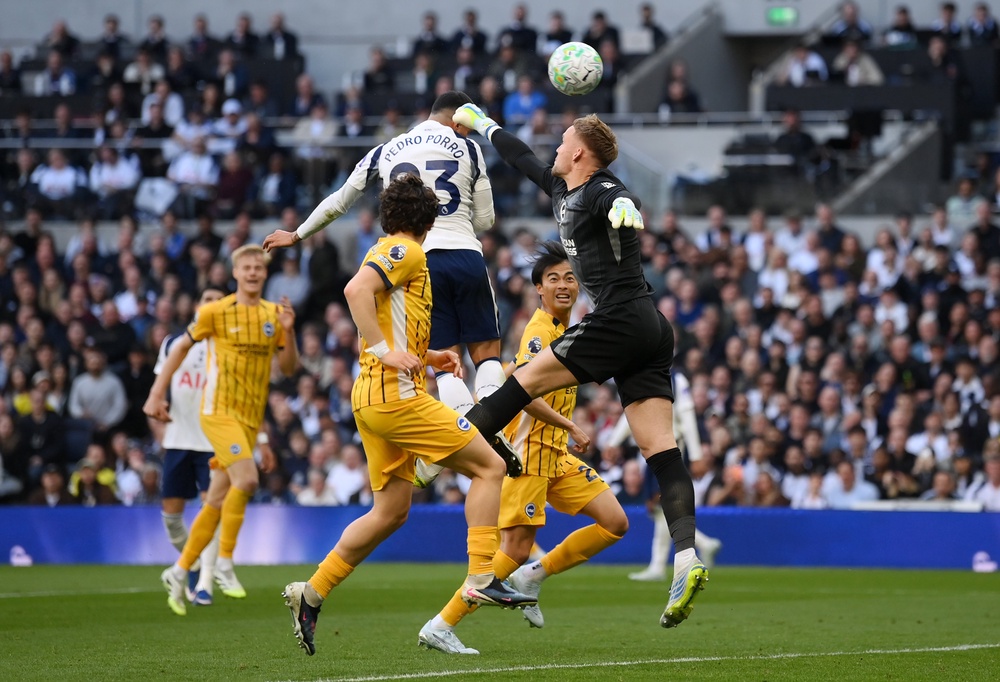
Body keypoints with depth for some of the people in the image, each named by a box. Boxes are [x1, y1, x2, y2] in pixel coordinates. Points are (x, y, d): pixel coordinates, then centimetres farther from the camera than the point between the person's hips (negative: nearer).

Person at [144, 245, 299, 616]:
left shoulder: (273, 314, 9)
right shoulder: (216, 312, -3)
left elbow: (289, 367, 10)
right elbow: (181, 347, 5)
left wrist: (288, 331, -7)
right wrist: (157, 394, 1)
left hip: (251, 417, 5)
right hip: (219, 411, -5)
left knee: (216, 502, 7)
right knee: (246, 478, -25)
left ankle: (179, 571, 20)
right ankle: (225, 564, -14)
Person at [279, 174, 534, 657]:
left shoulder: (386, 252, 22)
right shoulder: (405, 251, -7)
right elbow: (356, 290, -24)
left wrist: (428, 357, 19)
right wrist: (387, 351, -25)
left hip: (374, 397, 10)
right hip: (395, 394, -10)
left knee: (390, 512, 12)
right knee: (488, 466, -7)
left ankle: (311, 594, 13)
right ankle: (481, 578, -13)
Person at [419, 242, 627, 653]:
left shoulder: (564, 330, 15)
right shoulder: (540, 330, -14)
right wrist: (570, 427, -20)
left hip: (557, 454, 9)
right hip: (530, 450, -9)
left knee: (615, 523, 2)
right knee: (515, 550, -11)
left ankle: (531, 577, 11)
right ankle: (440, 627, -4)